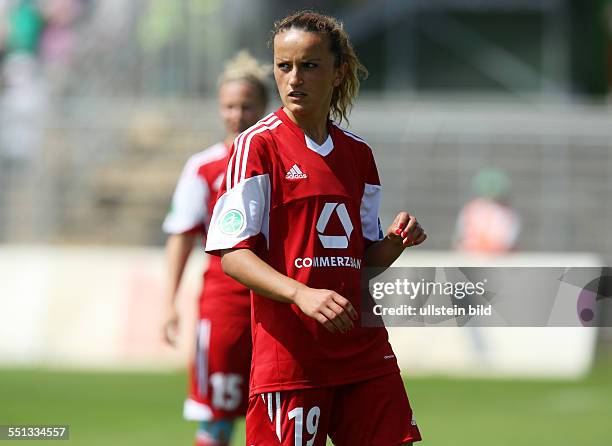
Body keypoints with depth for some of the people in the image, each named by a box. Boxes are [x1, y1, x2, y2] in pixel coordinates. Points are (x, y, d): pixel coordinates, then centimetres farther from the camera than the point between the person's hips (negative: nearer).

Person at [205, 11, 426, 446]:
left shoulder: (358, 153, 13)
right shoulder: (258, 144, -3)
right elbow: (232, 255, -10)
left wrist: (397, 239, -3)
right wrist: (301, 294, -25)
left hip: (364, 349, 5)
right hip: (289, 356, -5)